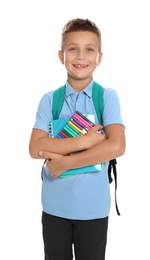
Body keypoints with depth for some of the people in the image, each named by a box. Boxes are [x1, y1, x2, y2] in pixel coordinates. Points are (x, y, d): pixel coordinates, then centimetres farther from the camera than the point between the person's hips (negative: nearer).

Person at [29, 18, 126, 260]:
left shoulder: (108, 96, -8)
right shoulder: (49, 99, -3)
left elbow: (117, 146, -20)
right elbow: (35, 148, -13)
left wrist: (64, 162, -18)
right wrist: (85, 141, -21)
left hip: (94, 206, -1)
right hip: (55, 205, 2)